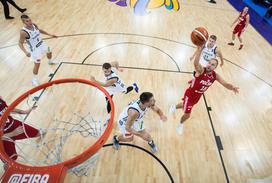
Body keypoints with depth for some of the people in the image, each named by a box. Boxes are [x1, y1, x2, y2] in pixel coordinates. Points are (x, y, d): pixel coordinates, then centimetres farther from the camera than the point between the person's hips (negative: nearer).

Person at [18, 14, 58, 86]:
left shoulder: (34, 25, -11)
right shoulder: (23, 32, -30)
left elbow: (40, 30, 12)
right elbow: (20, 43, -23)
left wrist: (50, 34, 12)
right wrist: (26, 52, -39)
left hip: (41, 43, 7)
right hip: (34, 49, -7)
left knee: (49, 52, 31)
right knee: (37, 64, -4)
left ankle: (50, 61, 66)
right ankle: (34, 79, 14)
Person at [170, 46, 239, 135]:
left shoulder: (215, 76, -13)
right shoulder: (201, 70, -29)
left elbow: (225, 84, -17)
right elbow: (195, 63, -52)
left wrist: (232, 87, -41)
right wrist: (199, 50, -68)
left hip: (198, 96, 6)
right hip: (190, 94, -6)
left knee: (185, 106, 31)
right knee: (187, 115, -1)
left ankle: (175, 107, 66)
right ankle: (181, 124, 35)